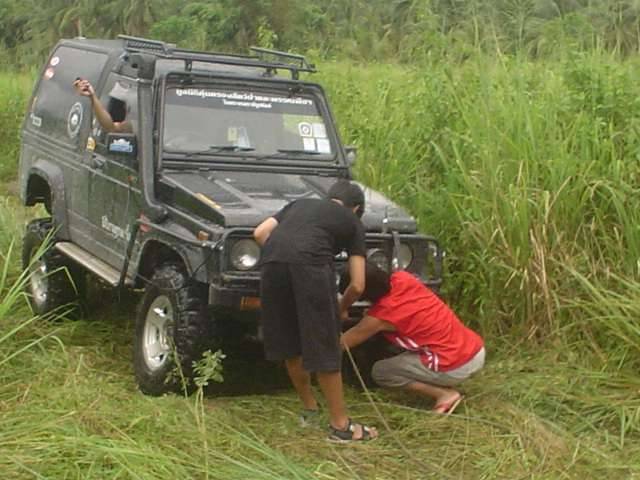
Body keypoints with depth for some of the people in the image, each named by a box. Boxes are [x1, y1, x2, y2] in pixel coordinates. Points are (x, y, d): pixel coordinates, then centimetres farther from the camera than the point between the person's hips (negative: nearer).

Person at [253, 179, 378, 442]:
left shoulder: (300, 203, 35)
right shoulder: (352, 223, 25)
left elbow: (259, 233, 22)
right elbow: (357, 285, 19)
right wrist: (341, 309, 37)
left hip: (271, 262, 4)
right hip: (309, 264, -4)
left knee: (288, 342, 19)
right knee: (324, 348, 5)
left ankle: (309, 409, 35)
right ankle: (340, 425, 14)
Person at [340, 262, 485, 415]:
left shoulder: (380, 315, -13)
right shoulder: (402, 278, 2)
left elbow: (342, 343, 2)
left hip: (456, 367, -7)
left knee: (380, 372, 6)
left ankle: (444, 395, -1)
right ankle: (445, 388, 14)